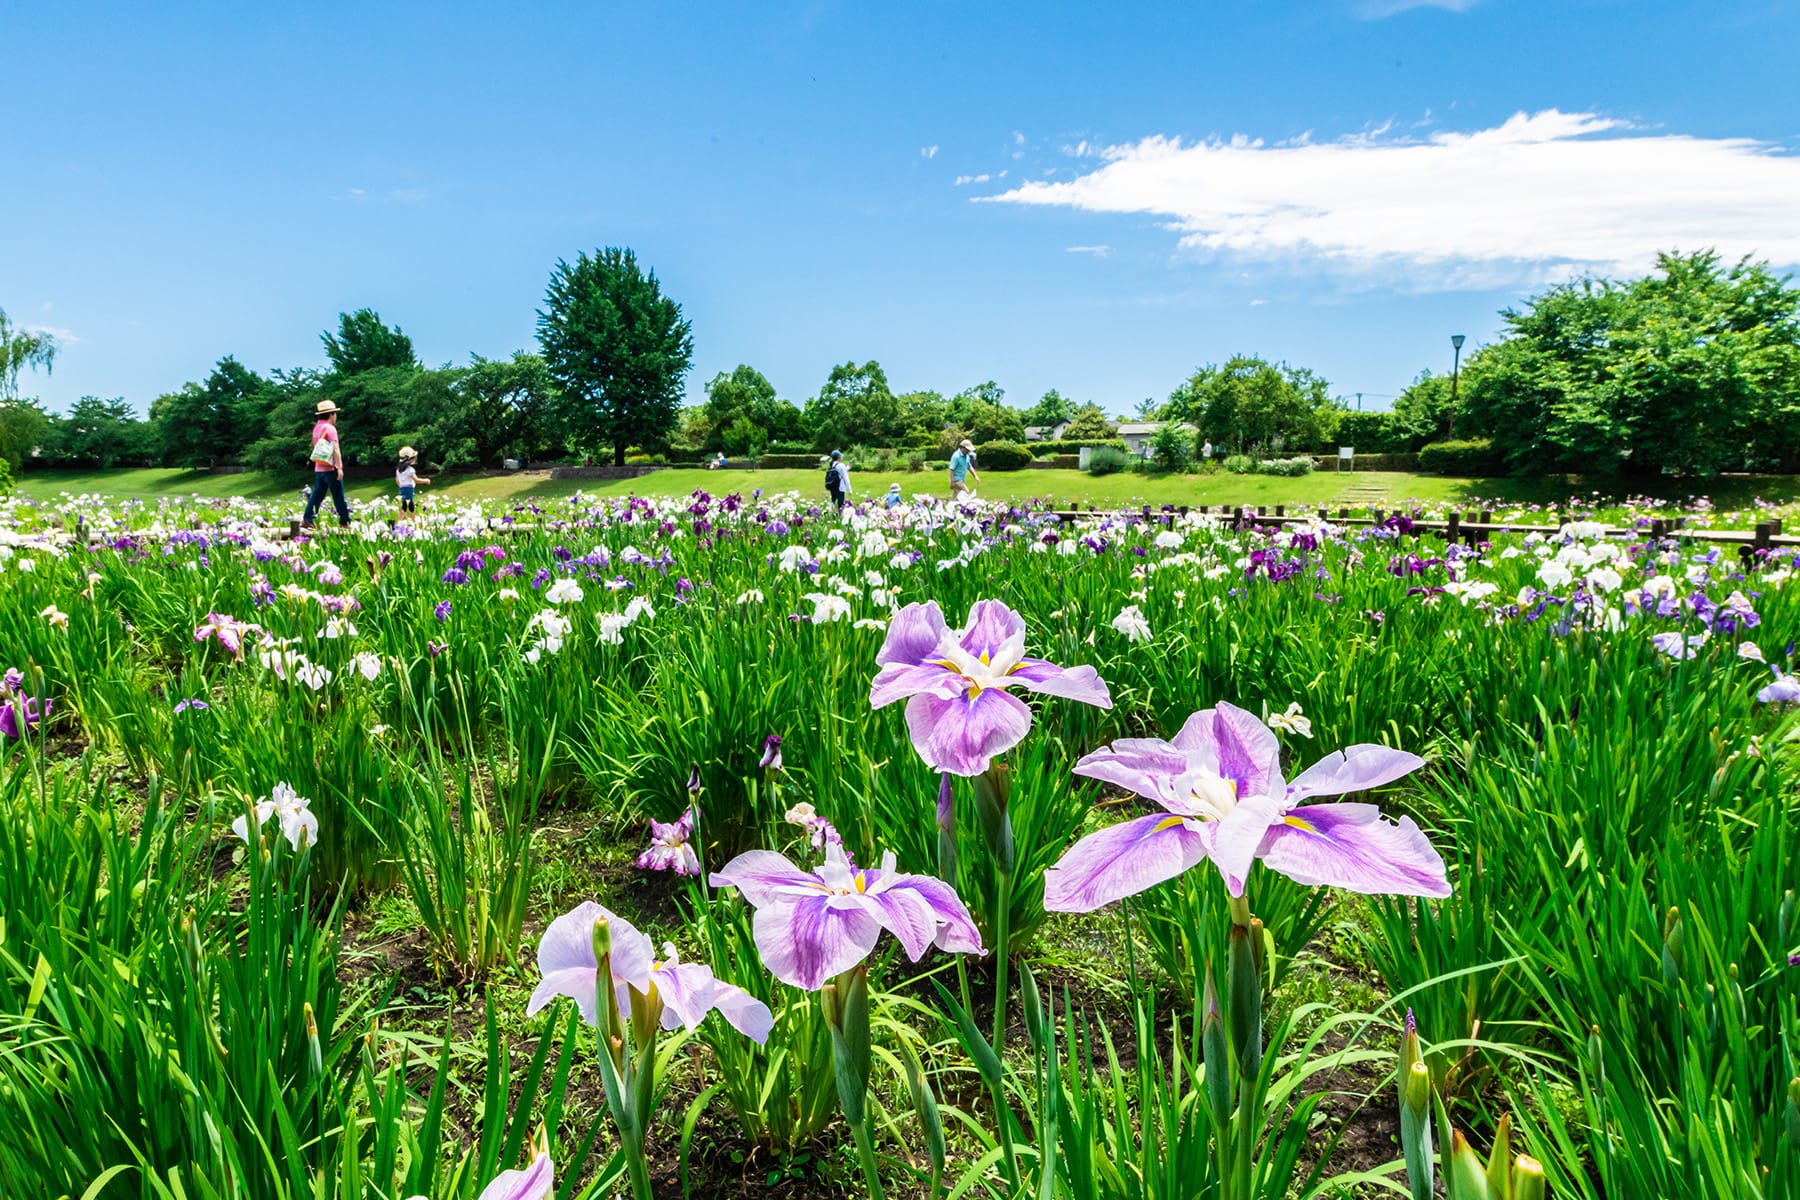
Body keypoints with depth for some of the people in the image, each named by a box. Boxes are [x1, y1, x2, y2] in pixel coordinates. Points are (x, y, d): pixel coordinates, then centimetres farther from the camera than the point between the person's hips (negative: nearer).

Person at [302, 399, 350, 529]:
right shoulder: (330, 428, -12)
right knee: (339, 497, -4)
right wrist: (339, 468, -20)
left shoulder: (316, 428, 15)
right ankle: (345, 522, -1)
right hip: (330, 468, -8)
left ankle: (307, 519, 4)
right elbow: (335, 448, -18)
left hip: (319, 468, 8)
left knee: (317, 495, 9)